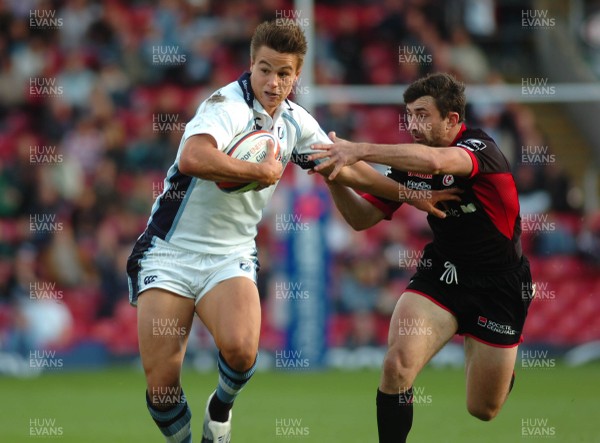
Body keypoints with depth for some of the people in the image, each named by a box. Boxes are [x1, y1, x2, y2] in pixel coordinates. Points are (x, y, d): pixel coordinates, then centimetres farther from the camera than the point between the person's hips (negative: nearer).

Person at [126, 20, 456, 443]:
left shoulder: (296, 122, 6)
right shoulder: (228, 104, -17)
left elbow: (347, 168, 20)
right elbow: (193, 158, -37)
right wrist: (263, 172, -27)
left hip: (231, 257, 4)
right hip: (170, 251, -4)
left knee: (241, 348, -25)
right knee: (161, 384, -11)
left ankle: (221, 408, 7)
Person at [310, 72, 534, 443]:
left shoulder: (479, 148, -23)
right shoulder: (409, 161, -4)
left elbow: (434, 161, -47)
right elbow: (363, 218, 1)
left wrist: (359, 150, -50)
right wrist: (336, 178, -18)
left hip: (499, 285, -4)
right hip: (441, 272, 4)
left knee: (483, 410, 8)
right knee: (397, 364, -23)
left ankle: (503, 364, 44)